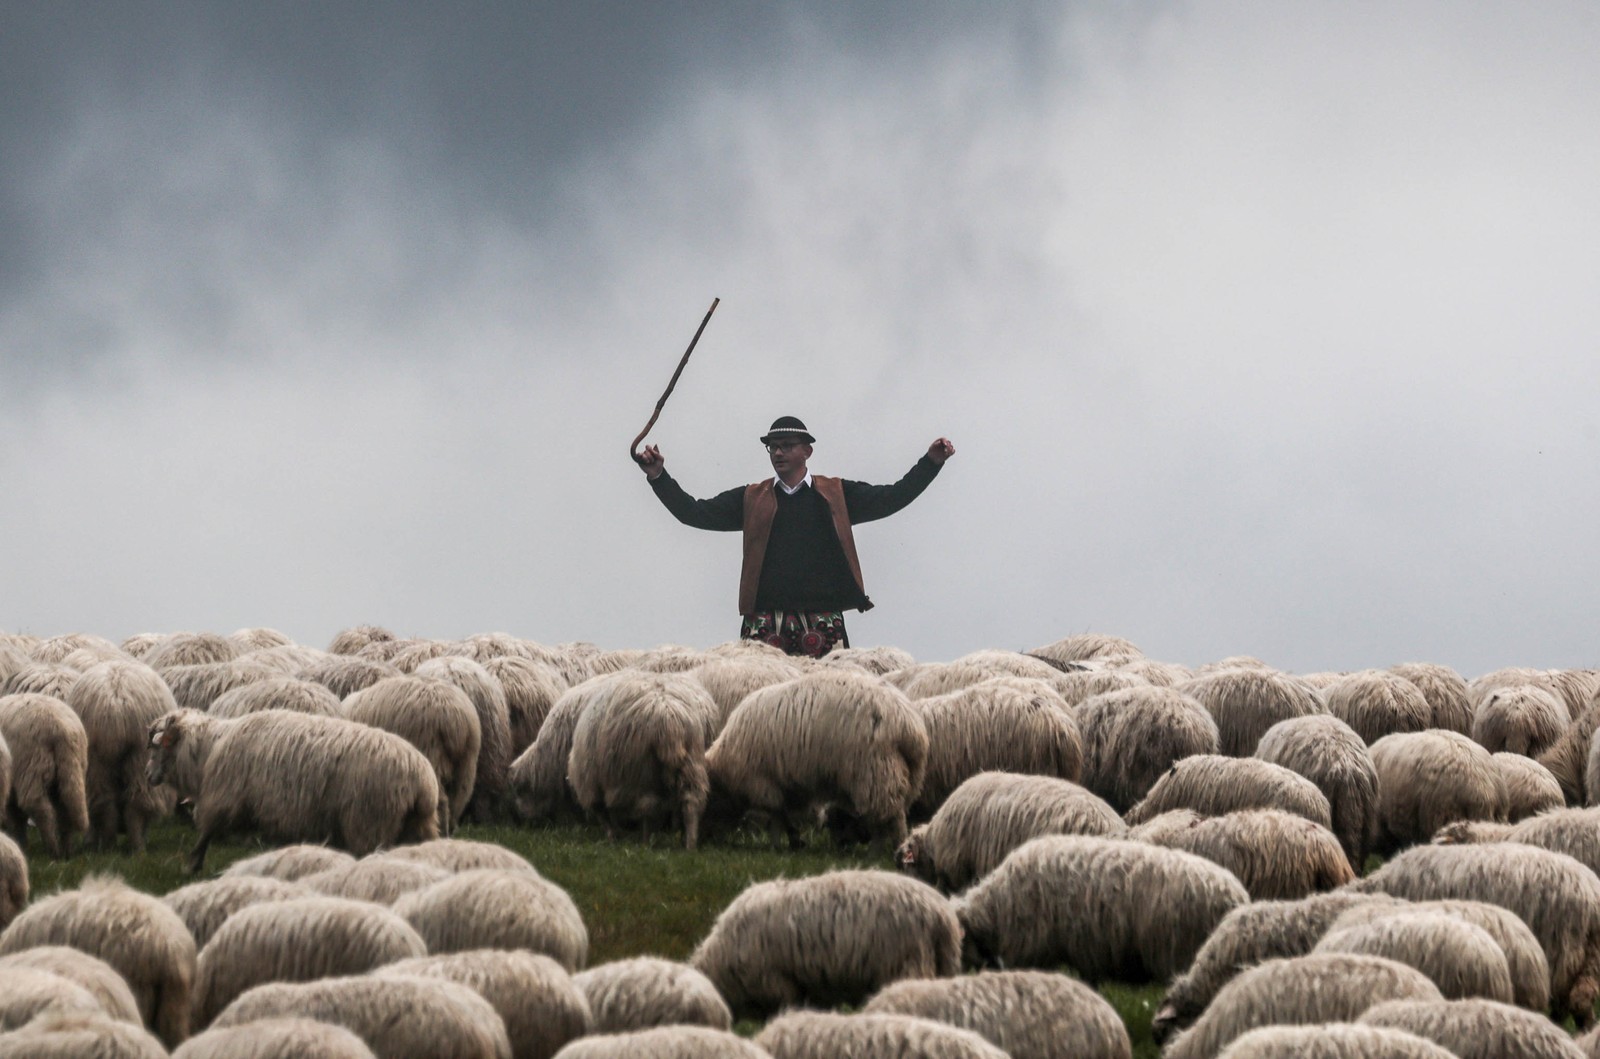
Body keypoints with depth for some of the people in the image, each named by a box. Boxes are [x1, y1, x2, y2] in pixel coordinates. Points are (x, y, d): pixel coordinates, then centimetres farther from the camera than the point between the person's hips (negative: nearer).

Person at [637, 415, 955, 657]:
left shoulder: (837, 495, 12)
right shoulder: (751, 499, 14)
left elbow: (892, 498, 9)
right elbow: (695, 513, 12)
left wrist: (931, 462, 0)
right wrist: (658, 476, 2)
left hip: (822, 622, -1)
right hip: (764, 622, 1)